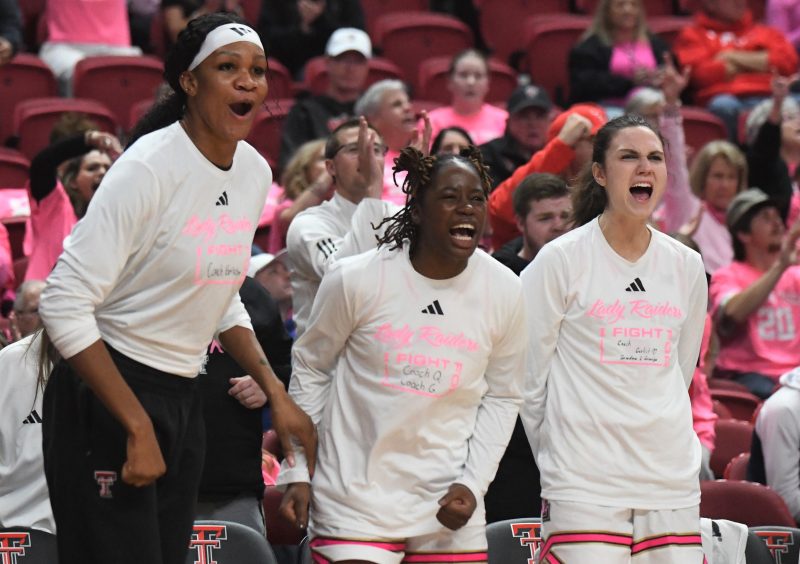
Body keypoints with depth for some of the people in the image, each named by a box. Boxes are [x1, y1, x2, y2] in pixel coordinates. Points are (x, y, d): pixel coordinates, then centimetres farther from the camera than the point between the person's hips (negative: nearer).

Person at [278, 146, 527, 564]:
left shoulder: (505, 291, -1)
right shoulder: (355, 281, -9)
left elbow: (502, 398, 9)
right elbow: (309, 368, 4)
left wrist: (472, 483, -2)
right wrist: (297, 473, 3)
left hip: (448, 505, 3)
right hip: (356, 495, -3)